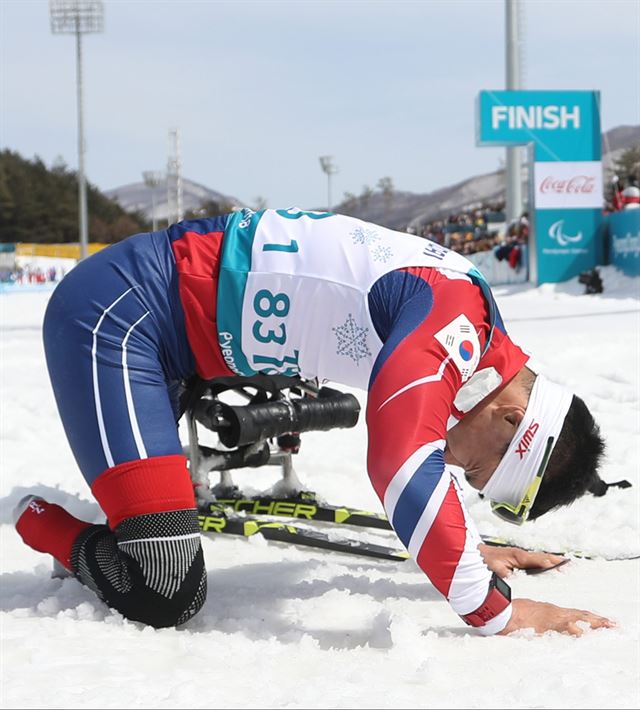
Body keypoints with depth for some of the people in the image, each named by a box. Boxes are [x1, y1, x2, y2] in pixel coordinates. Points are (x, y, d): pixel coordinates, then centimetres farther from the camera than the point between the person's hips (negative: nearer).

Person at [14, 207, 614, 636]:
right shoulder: (452, 312, -22)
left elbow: (417, 433, 25)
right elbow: (404, 467, -34)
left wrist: (468, 550, 25)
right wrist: (496, 614, -26)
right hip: (113, 317, -10)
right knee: (166, 597, -18)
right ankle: (26, 524, 3)